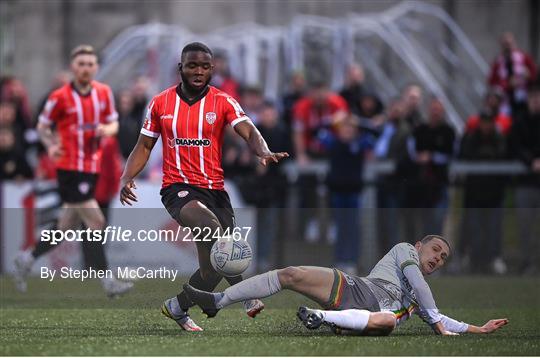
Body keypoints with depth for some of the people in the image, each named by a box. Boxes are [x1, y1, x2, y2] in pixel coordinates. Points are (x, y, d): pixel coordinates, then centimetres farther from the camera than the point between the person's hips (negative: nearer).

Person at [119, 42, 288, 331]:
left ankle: (177, 307, 23)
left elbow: (249, 132, -13)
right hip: (178, 188, -2)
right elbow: (144, 146, 14)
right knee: (212, 228, -33)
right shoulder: (161, 103, 6)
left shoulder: (223, 101, 2)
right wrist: (126, 179, -3)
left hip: (215, 190, 2)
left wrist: (264, 153, -35)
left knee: (215, 265, -1)